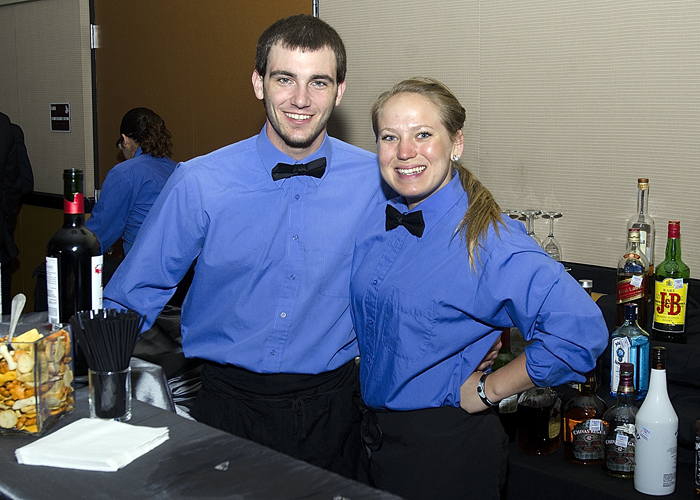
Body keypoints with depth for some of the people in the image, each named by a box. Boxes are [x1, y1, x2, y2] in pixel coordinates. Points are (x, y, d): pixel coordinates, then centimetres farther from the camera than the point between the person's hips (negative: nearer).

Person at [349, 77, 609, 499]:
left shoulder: (486, 241, -23)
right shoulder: (373, 224, -1)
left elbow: (581, 332, -31)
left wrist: (488, 389, -22)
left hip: (447, 449, -6)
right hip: (377, 435, 6)